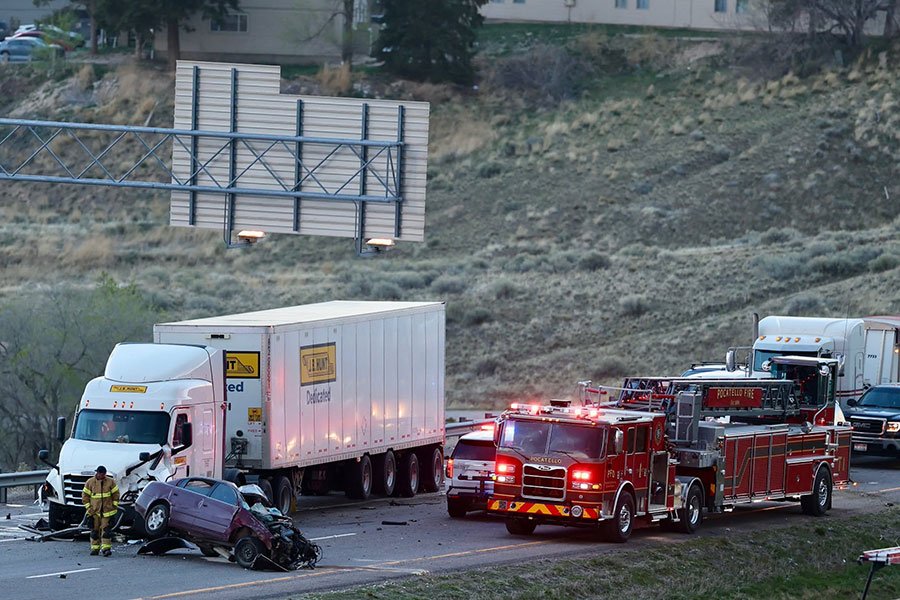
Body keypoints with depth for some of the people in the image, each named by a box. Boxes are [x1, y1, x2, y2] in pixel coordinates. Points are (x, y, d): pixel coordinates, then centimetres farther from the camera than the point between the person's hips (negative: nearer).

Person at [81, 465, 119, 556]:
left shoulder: (110, 482, 1)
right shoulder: (90, 482, 1)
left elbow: (116, 494, 8)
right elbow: (85, 496, 6)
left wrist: (114, 505, 2)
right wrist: (88, 507, -2)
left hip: (107, 511, -1)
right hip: (94, 511, 1)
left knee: (106, 529, -7)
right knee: (95, 530, 5)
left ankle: (106, 548, -8)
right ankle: (95, 548, 13)